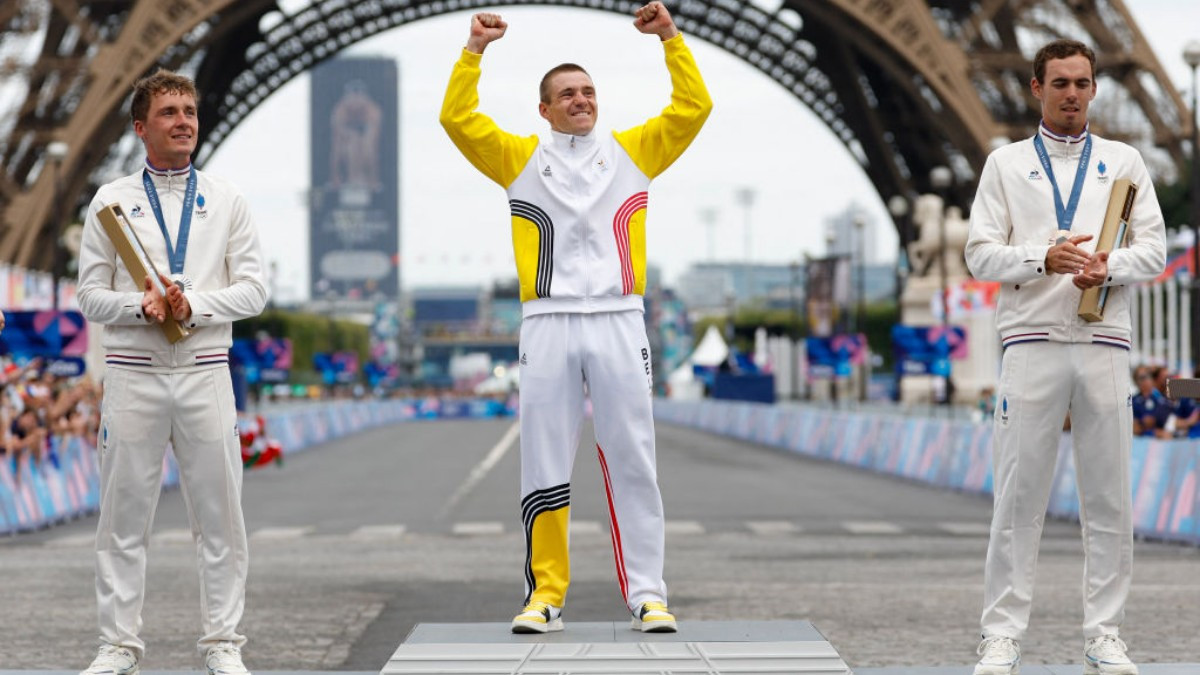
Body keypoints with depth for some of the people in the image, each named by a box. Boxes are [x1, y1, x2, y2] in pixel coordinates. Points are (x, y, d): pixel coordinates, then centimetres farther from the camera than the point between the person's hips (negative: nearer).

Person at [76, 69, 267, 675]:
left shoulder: (226, 201, 9)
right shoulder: (112, 201, 7)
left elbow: (253, 290, 5)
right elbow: (90, 295, 5)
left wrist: (193, 305, -11)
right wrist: (142, 306, -14)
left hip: (205, 371, 1)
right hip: (132, 374, -1)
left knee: (219, 513, 1)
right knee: (124, 513, 1)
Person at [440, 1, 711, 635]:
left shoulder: (631, 151, 14)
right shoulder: (521, 157, 13)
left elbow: (693, 109, 6)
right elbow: (458, 119, 4)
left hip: (618, 321, 0)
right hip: (547, 322, 0)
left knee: (632, 462, -1)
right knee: (544, 467, 1)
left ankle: (647, 595, 1)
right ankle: (545, 596, 7)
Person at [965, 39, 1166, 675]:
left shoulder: (1124, 161, 13)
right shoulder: (1006, 163, 10)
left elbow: (1153, 248, 7)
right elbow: (980, 254, 2)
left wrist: (1109, 265, -13)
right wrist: (1044, 258, -15)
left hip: (1104, 343, 2)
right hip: (1031, 342, -1)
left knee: (1109, 498, 2)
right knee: (1019, 496, -3)